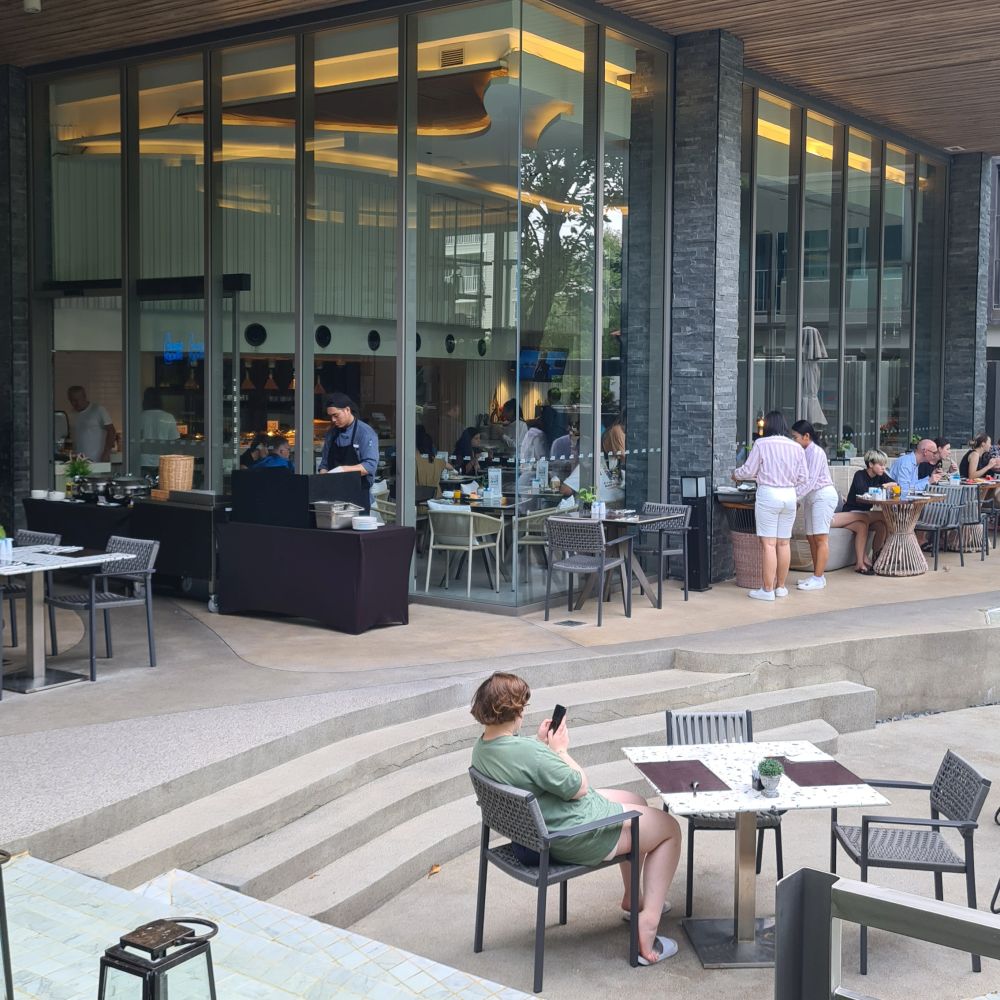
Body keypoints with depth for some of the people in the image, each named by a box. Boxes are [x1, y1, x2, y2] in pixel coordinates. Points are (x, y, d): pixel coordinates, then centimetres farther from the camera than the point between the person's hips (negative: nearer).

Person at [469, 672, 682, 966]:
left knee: (637, 801, 29)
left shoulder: (481, 748, -5)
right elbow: (579, 787, -23)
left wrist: (541, 743, -1)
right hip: (577, 838, -10)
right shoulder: (527, 752, -34)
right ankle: (648, 926, 2)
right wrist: (559, 749, -10)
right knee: (669, 827, 6)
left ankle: (632, 898, 41)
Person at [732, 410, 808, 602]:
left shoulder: (761, 444, -6)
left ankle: (767, 590, -2)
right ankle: (781, 586, 19)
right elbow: (803, 478, 7)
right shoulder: (796, 447, 7)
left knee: (768, 543, -3)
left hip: (768, 494, -5)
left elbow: (748, 470, -3)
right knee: (784, 542, 11)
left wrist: (735, 475, 18)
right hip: (790, 495, 5)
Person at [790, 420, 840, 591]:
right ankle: (817, 575, 15)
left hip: (823, 495, -9)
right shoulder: (803, 453, 11)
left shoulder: (816, 452, -15)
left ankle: (819, 579, -9)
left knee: (820, 538, -8)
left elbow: (810, 481, -21)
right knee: (811, 537, 9)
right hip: (811, 497, 9)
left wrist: (794, 495, -25)